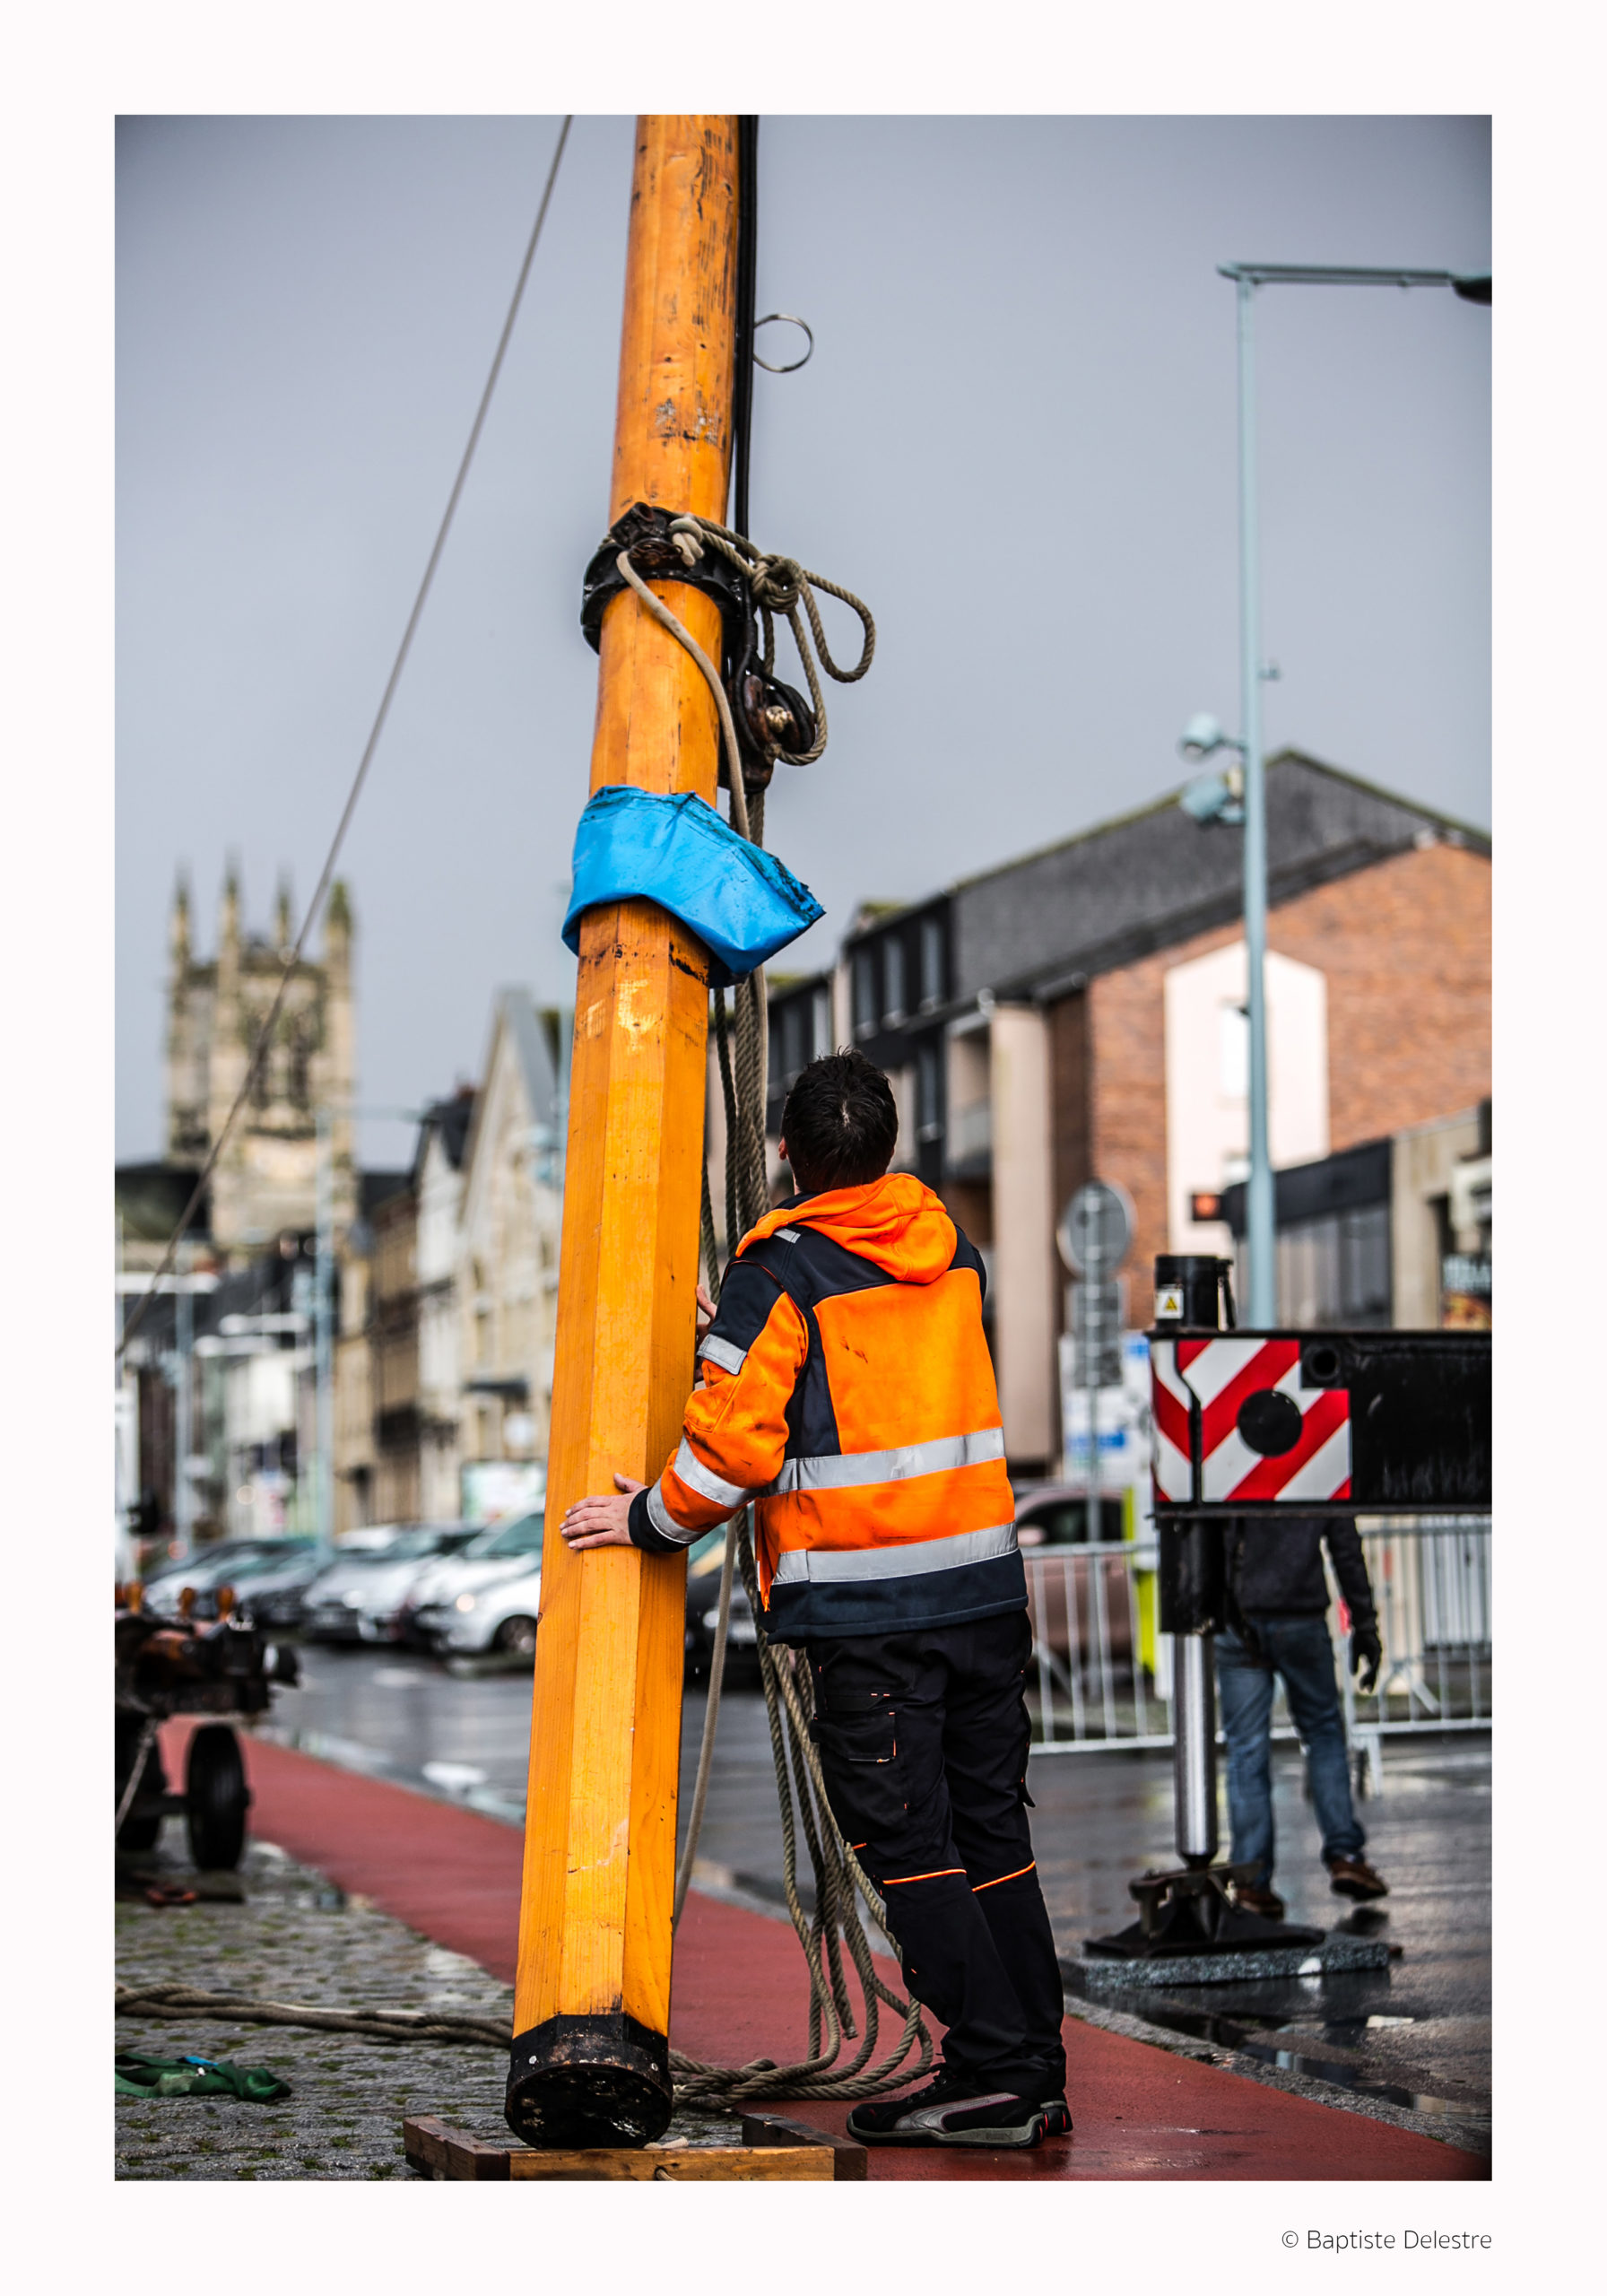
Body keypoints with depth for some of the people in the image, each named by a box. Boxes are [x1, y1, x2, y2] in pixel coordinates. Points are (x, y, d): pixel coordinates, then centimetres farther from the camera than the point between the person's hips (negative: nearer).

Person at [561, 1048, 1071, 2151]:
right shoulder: (950, 1250, 11)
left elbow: (737, 1441, -14)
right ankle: (1037, 2077, 13)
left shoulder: (782, 1271, -8)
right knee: (992, 1827, 11)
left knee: (907, 1841, -1)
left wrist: (652, 1519, 2)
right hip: (984, 1580, 6)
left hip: (862, 1600, -6)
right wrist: (736, 1338, 25)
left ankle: (994, 2070, -5)